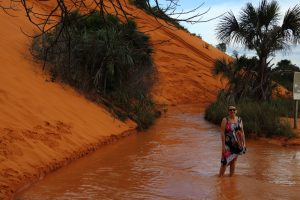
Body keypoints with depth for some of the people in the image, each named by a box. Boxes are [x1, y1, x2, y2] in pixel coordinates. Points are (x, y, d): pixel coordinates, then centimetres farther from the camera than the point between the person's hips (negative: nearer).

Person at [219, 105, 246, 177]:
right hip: (228, 144, -4)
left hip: (237, 144, 4)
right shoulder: (225, 120, -8)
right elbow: (222, 133, -10)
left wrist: (244, 143, 8)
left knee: (234, 161, 11)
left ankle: (231, 176, 23)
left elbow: (242, 132, 11)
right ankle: (220, 176, 4)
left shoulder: (239, 120, 5)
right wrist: (223, 145, -15)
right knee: (225, 161, -7)